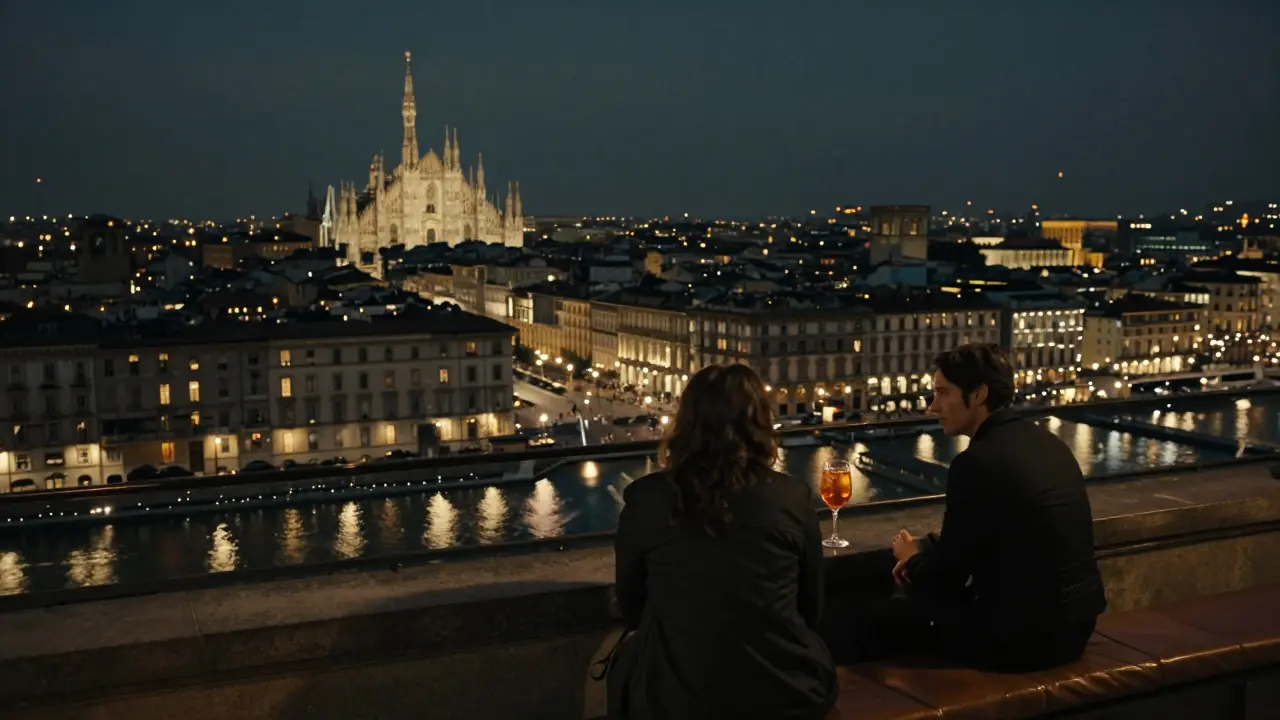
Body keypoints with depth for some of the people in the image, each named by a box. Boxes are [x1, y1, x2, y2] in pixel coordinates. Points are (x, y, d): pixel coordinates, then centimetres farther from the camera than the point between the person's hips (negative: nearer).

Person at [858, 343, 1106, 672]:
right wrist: (924, 553, 11)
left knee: (886, 617, 8)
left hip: (1024, 635, -9)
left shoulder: (978, 462, -20)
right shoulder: (1046, 442, 7)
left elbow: (946, 579, -12)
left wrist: (912, 558, 10)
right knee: (920, 596, 25)